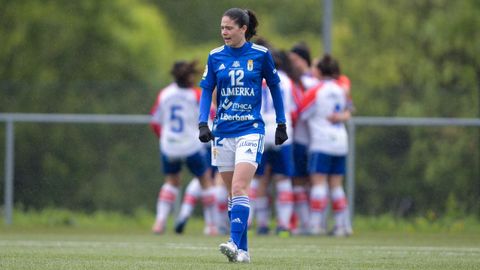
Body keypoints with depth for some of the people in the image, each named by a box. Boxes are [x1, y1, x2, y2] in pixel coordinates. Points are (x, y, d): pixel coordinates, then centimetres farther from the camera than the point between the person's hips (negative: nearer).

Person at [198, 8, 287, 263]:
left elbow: (274, 87, 8)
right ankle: (242, 250, 11)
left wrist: (281, 124, 10)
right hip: (223, 132, 4)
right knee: (233, 193, 6)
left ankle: (235, 243, -26)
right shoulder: (215, 56, 4)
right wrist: (203, 123, -10)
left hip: (251, 130, -4)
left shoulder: (260, 54, -2)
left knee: (239, 188, -18)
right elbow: (206, 91, 4)